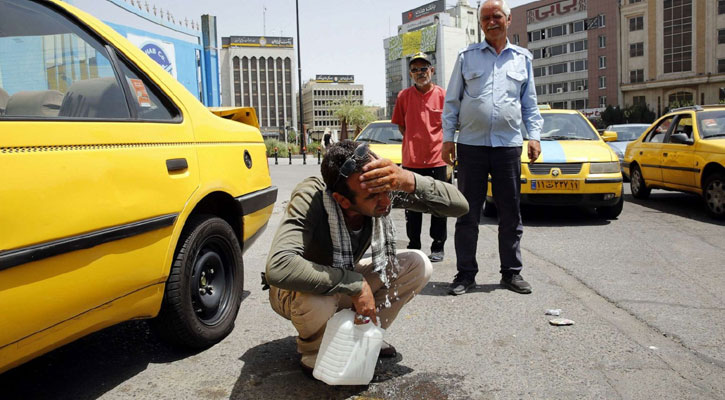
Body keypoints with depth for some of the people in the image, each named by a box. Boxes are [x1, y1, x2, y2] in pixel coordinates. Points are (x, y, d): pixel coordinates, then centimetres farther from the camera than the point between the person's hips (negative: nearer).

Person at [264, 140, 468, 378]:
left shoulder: (384, 187, -23)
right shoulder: (310, 198, -36)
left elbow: (459, 205, -24)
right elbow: (278, 268, -49)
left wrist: (409, 181, -43)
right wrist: (356, 284, -41)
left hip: (347, 285, 4)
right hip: (297, 292, -4)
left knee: (418, 265, -14)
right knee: (318, 298, -39)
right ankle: (313, 351, -3)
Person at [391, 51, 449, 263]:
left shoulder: (443, 95, -1)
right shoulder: (404, 96, 3)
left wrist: (441, 144, 3)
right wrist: (414, 141, 6)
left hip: (437, 159, -1)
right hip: (411, 160, 2)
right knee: (412, 207, 8)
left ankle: (438, 247, 18)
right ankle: (413, 247, 20)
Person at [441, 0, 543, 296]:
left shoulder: (523, 58, 13)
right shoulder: (467, 57, 8)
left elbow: (530, 103, 15)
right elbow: (452, 101, 8)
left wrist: (535, 136, 3)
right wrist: (448, 138, -1)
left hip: (508, 145, 2)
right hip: (471, 145, -1)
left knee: (510, 213, 6)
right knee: (468, 214, 2)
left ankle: (512, 272, 18)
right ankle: (465, 274, 11)